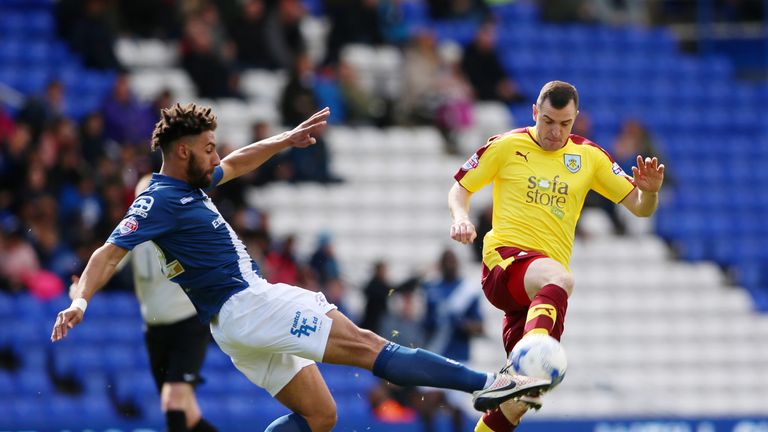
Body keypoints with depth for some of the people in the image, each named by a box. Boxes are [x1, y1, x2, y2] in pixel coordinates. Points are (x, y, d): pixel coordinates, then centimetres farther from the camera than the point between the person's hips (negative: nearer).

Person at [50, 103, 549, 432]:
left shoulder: (189, 185, 16)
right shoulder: (160, 200, -12)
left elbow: (235, 165, 34)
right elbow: (111, 252, -20)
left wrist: (287, 139, 32)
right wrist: (80, 301, -33)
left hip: (253, 306, 11)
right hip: (245, 307, -11)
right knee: (366, 345, -14)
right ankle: (487, 382, -18)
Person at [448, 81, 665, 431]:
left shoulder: (589, 157, 13)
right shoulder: (506, 146, 6)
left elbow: (640, 207, 12)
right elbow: (460, 188, 13)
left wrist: (650, 191, -11)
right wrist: (460, 217, -9)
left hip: (540, 287, 5)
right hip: (504, 259, -5)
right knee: (560, 278, -41)